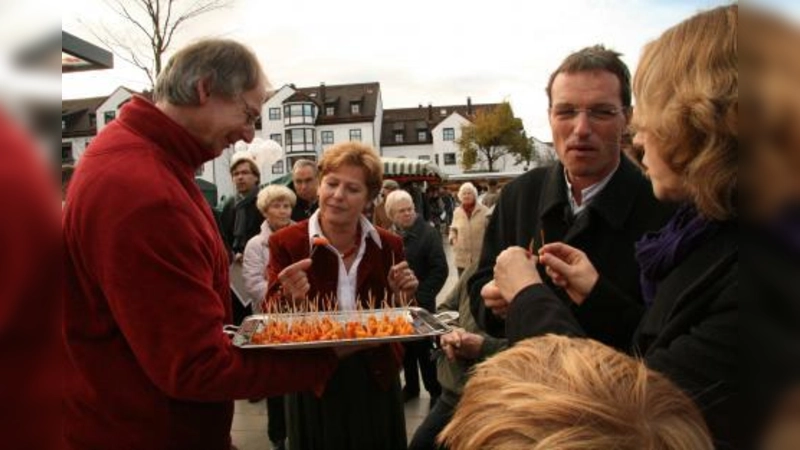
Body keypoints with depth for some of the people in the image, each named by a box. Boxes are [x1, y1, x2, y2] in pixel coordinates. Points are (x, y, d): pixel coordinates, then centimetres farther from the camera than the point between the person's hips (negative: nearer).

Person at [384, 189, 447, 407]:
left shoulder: (428, 233, -10)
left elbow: (440, 270, -13)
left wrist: (421, 297, -16)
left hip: (420, 302, -5)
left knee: (424, 348, 3)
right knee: (405, 347, 16)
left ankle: (435, 390, 19)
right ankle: (411, 385, 33)